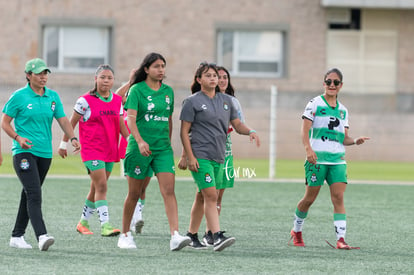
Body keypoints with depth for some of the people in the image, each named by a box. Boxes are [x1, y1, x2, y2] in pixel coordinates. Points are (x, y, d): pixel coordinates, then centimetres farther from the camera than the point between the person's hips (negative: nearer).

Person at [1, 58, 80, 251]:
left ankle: (17, 236, 20)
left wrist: (72, 138, -10)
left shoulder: (53, 96, 9)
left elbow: (63, 120, 8)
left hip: (45, 153, 6)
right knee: (34, 194, -18)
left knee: (29, 195, 11)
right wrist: (18, 138, -17)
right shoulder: (19, 96, -4)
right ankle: (41, 236, -28)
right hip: (23, 153, -6)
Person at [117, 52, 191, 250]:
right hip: (140, 148, -4)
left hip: (163, 148, 4)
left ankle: (175, 236, -21)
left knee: (169, 191, -11)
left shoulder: (168, 91, 10)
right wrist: (140, 141, -30)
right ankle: (125, 235, 21)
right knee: (134, 193, 6)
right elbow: (131, 118, -16)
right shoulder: (137, 90, -5)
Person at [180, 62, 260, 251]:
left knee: (202, 197, 13)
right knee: (211, 195, -17)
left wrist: (250, 131, -6)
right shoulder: (192, 102, -3)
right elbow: (184, 131, -5)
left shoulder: (226, 100, 14)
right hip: (200, 155, -6)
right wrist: (190, 157, -13)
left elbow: (237, 124, 16)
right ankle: (217, 237, -24)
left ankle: (192, 236, 23)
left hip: (219, 156, 6)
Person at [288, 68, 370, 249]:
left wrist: (355, 141, -3)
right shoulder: (315, 104, 1)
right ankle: (296, 231, 24)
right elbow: (305, 130, -6)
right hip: (317, 158, -4)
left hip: (338, 160, 4)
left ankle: (340, 239, -13)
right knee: (310, 198, 2)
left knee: (338, 197, -8)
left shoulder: (343, 110, 16)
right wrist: (308, 149, -21)